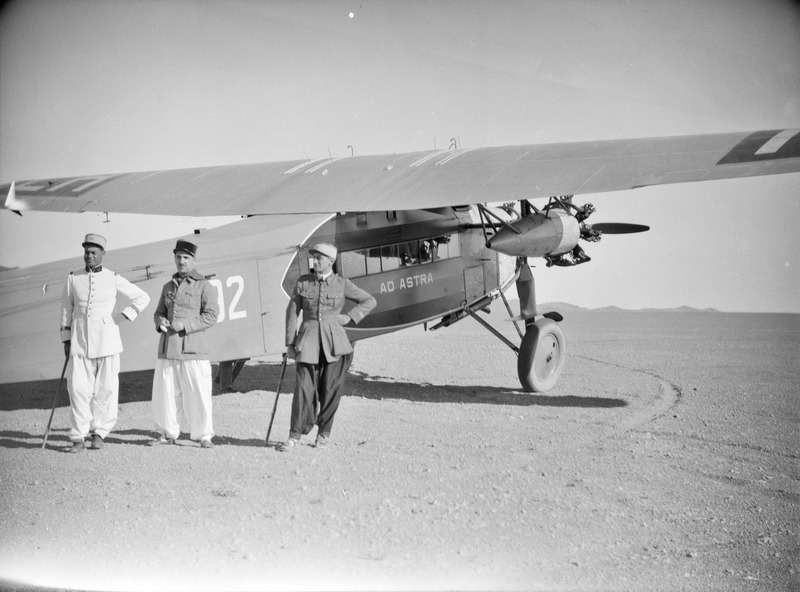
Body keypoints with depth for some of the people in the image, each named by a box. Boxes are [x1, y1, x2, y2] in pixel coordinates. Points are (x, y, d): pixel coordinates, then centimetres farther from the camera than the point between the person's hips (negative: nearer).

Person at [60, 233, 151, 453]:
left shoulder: (113, 279, 0)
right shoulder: (73, 278, 5)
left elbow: (142, 298, 8)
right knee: (78, 388, -6)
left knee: (106, 389, -1)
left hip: (107, 339, -1)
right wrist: (66, 340, 9)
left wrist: (124, 317, 0)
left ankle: (99, 432, 13)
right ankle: (78, 438, 0)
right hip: (80, 341, 1)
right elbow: (66, 309, 12)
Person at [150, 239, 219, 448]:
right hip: (168, 347, 5)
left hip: (193, 348, -5)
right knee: (165, 391, 6)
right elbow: (158, 312, 22)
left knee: (198, 393, -6)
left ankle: (204, 435, 3)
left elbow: (211, 315, -7)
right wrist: (160, 321, -2)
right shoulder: (168, 287, 17)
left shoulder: (204, 286, 1)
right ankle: (167, 433, 18)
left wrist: (185, 324, -18)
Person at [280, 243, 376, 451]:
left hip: (334, 342, 0)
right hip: (309, 340, 0)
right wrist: (290, 343, 4)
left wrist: (349, 318, 0)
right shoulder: (303, 282, 4)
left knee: (331, 389, 2)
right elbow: (292, 312, 7)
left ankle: (324, 432, 18)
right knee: (304, 387, -6)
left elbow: (369, 301, 10)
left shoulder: (342, 284, 2)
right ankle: (296, 434, 2)